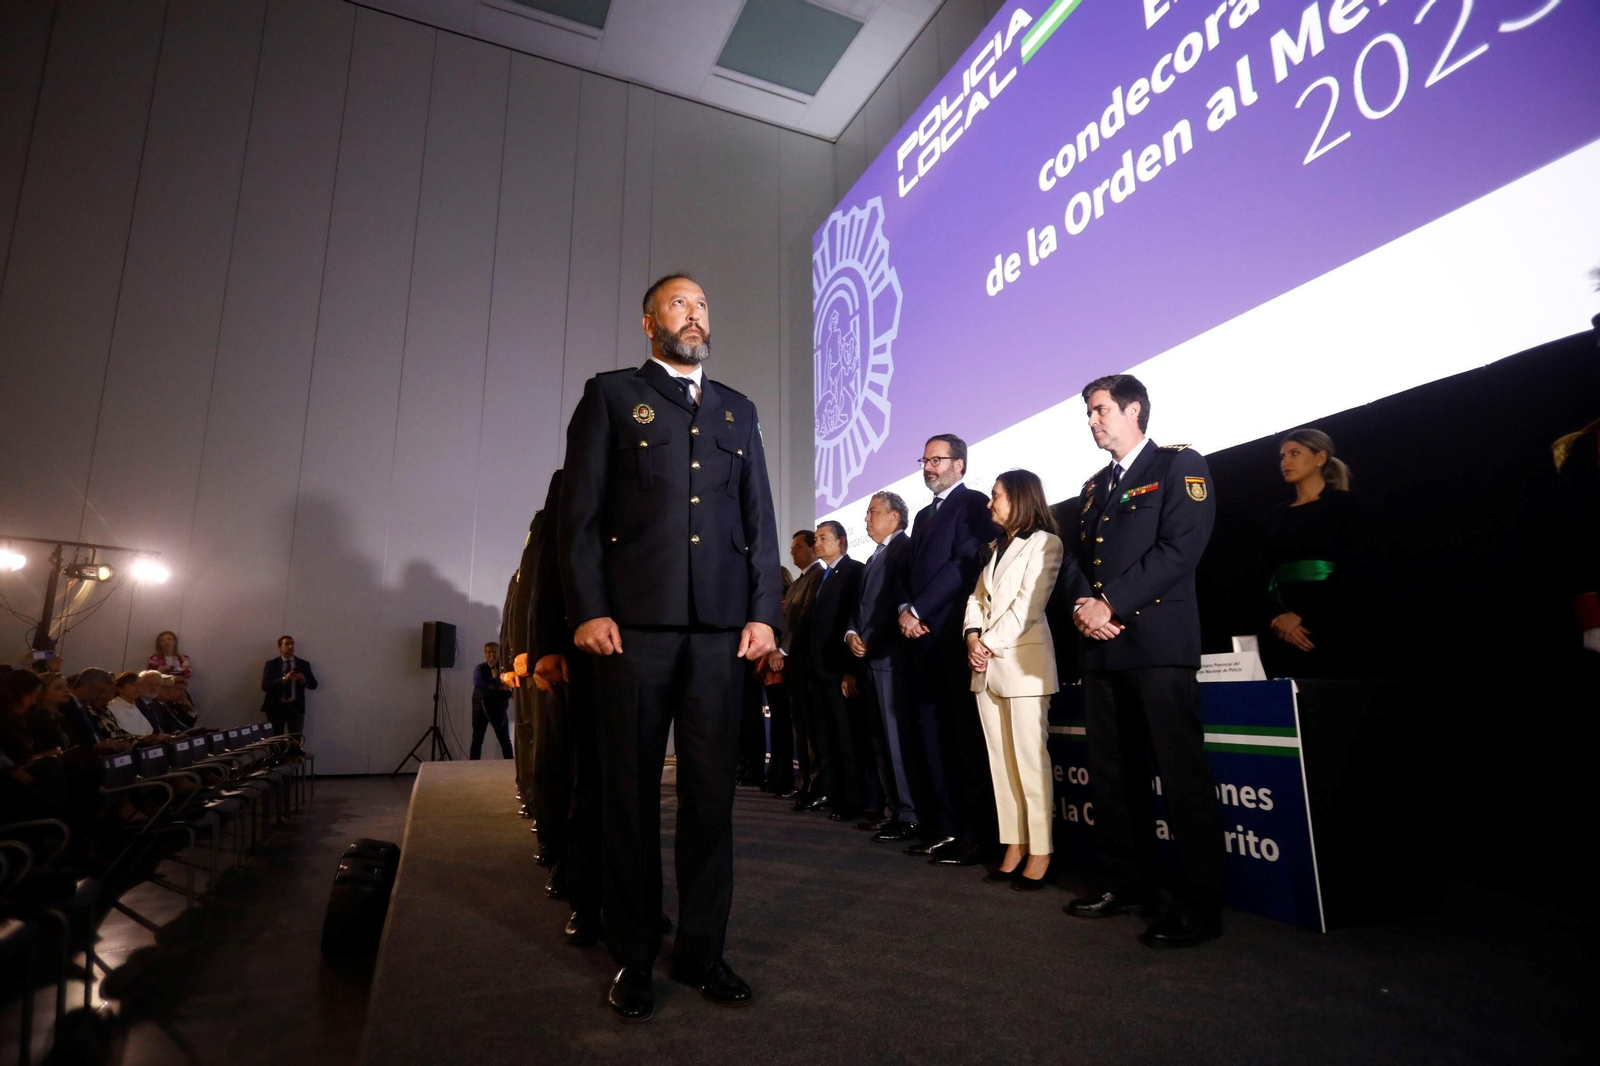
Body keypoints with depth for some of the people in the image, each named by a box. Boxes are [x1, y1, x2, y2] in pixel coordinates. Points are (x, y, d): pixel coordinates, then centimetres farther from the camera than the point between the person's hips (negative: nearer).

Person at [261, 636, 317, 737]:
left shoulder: (304, 664, 7)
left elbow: (313, 684, 6)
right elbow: (265, 685, -8)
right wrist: (284, 679, -21)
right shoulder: (271, 664, 3)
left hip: (296, 707, 1)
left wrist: (304, 680, -15)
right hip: (276, 707, -1)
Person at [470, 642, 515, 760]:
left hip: (498, 707, 0)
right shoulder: (479, 668, 2)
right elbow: (478, 683, -17)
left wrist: (494, 667, -13)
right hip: (481, 706, 0)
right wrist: (497, 686, -16)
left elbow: (503, 684, -15)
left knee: (504, 739, 0)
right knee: (477, 739, 0)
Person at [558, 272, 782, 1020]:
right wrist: (589, 610, -9)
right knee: (631, 790, 5)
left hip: (720, 627, 3)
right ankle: (632, 957, 20)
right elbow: (580, 510, 0)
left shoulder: (738, 411, 19)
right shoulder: (611, 395, 10)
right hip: (633, 621, -3)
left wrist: (764, 612, 2)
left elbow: (760, 520, 13)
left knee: (711, 790, 7)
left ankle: (701, 949, 20)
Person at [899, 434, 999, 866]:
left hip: (955, 635, -8)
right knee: (933, 734, 8)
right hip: (923, 637, 8)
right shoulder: (923, 515, 23)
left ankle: (976, 834, 2)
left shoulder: (974, 504, -1)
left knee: (967, 735, -4)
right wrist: (905, 611, 0)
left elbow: (964, 565, -12)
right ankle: (945, 826, 15)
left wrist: (918, 612, -12)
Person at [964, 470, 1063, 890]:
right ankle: (1014, 846, 12)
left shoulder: (1044, 542, -1)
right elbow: (977, 597, 15)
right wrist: (973, 636, -3)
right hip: (986, 663, 7)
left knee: (1030, 758, -5)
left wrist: (989, 644, -12)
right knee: (1001, 759, 6)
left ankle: (1040, 852, 2)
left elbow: (1028, 603, -10)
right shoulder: (997, 547, 21)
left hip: (1022, 659, -7)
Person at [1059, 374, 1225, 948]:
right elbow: (1073, 555, 16)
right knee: (1110, 773, 11)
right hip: (1101, 646, 7)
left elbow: (1179, 549, -12)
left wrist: (1111, 603, -15)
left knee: (1182, 773, -3)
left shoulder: (1180, 465, 1)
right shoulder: (1094, 486, 23)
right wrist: (1081, 605, -5)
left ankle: (1199, 904, 8)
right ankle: (1127, 883, 24)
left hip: (1157, 641, -7)